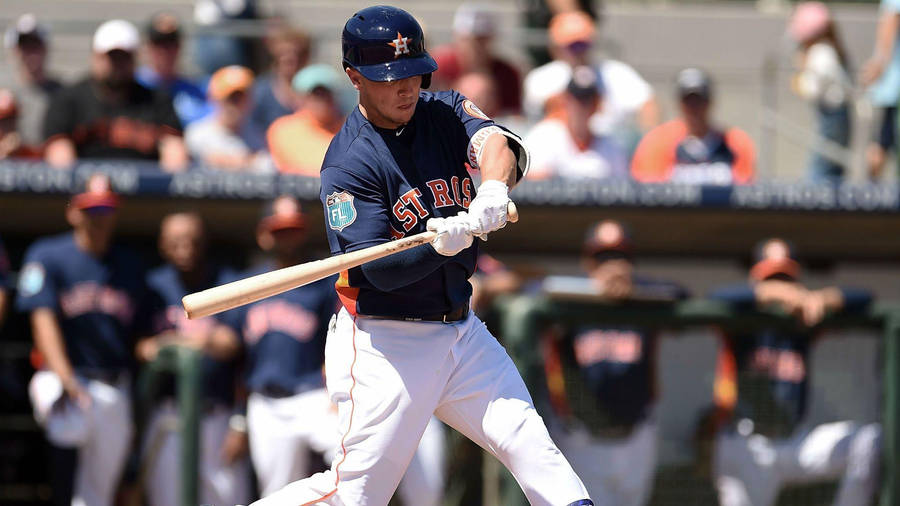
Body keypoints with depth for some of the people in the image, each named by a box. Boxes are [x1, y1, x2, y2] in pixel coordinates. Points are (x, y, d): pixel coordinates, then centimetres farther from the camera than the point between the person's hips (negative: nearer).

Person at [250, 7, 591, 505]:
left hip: (460, 330, 6)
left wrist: (493, 188, -39)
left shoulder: (445, 112, 4)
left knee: (527, 440, -8)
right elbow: (380, 271, -20)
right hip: (384, 344, -6)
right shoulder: (349, 164, -14)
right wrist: (440, 243, -38)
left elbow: (498, 142, -17)